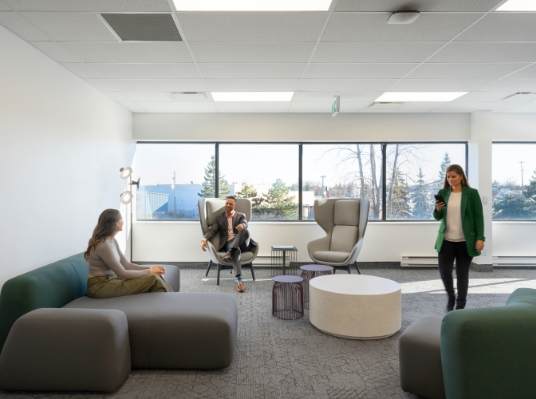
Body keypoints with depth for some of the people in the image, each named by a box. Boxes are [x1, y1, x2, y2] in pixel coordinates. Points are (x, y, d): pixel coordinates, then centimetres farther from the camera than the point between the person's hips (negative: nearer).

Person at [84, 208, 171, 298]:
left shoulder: (112, 241, 8)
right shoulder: (104, 245, -21)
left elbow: (126, 264, 8)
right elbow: (122, 273, -19)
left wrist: (150, 269, -3)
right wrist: (149, 271, -11)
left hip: (110, 280, 9)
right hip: (100, 286, -9)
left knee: (155, 276, -6)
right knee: (152, 279, -19)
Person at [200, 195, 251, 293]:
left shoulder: (241, 215, 16)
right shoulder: (219, 217, 19)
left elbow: (245, 224, -7)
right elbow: (212, 230, 5)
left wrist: (242, 225, -34)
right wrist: (205, 239, -18)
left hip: (241, 243, 0)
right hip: (227, 244, 0)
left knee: (245, 231, -34)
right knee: (236, 251, -38)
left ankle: (230, 252, -46)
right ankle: (238, 279, -44)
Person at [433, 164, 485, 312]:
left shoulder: (472, 193, -4)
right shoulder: (443, 193, 5)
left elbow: (479, 217, -4)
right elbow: (437, 217, 11)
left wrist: (480, 238, -11)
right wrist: (438, 209, -11)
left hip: (465, 241, -3)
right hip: (446, 240, 3)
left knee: (462, 274, 6)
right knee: (444, 271, 1)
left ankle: (460, 305, 22)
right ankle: (451, 297, 29)